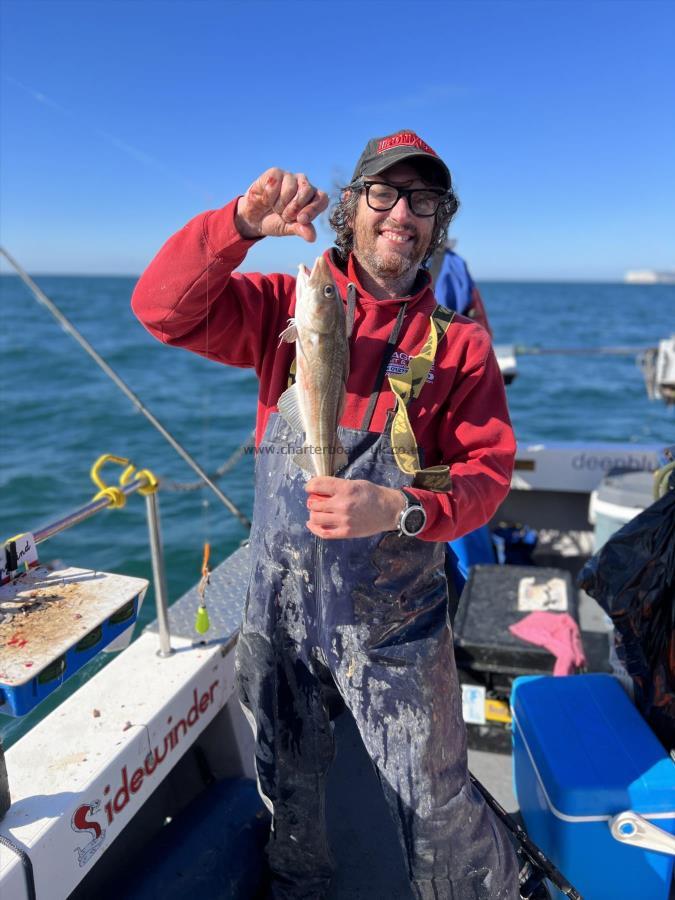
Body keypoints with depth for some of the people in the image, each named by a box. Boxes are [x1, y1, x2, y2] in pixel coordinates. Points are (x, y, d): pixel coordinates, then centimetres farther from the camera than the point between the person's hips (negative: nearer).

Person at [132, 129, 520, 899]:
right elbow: (164, 308, -13)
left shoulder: (459, 343, -6)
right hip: (277, 603, 3)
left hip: (390, 619, -2)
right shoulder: (288, 308, -2)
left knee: (432, 803, 9)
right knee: (284, 782, 25)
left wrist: (400, 510, -29)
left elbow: (487, 471, -10)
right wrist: (241, 223, -28)